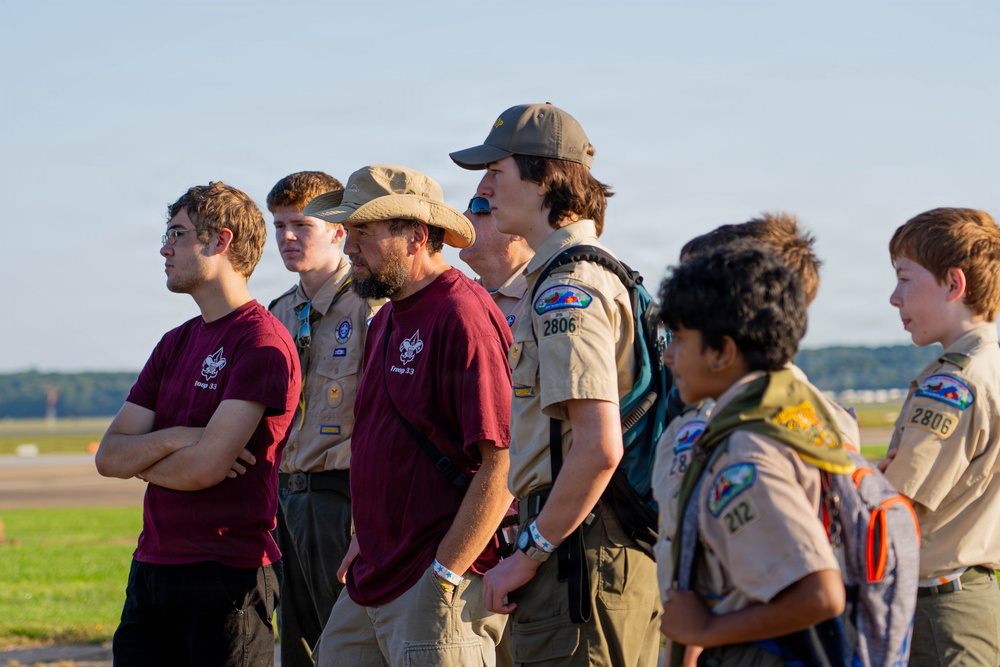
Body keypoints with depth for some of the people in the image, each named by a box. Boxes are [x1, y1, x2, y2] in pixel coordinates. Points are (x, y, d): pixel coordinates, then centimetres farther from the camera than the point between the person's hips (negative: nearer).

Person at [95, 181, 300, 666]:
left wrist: (140, 459, 1)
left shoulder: (263, 343, -11)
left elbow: (205, 467, -18)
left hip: (228, 576, -8)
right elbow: (109, 455, 8)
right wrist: (173, 439, -11)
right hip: (151, 570, 8)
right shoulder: (176, 344, 16)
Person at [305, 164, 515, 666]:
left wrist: (447, 574, -20)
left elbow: (503, 462, -20)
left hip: (441, 591, -9)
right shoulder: (387, 318, 17)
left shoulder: (463, 315, -15)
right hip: (368, 587, 9)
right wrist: (363, 542, 18)